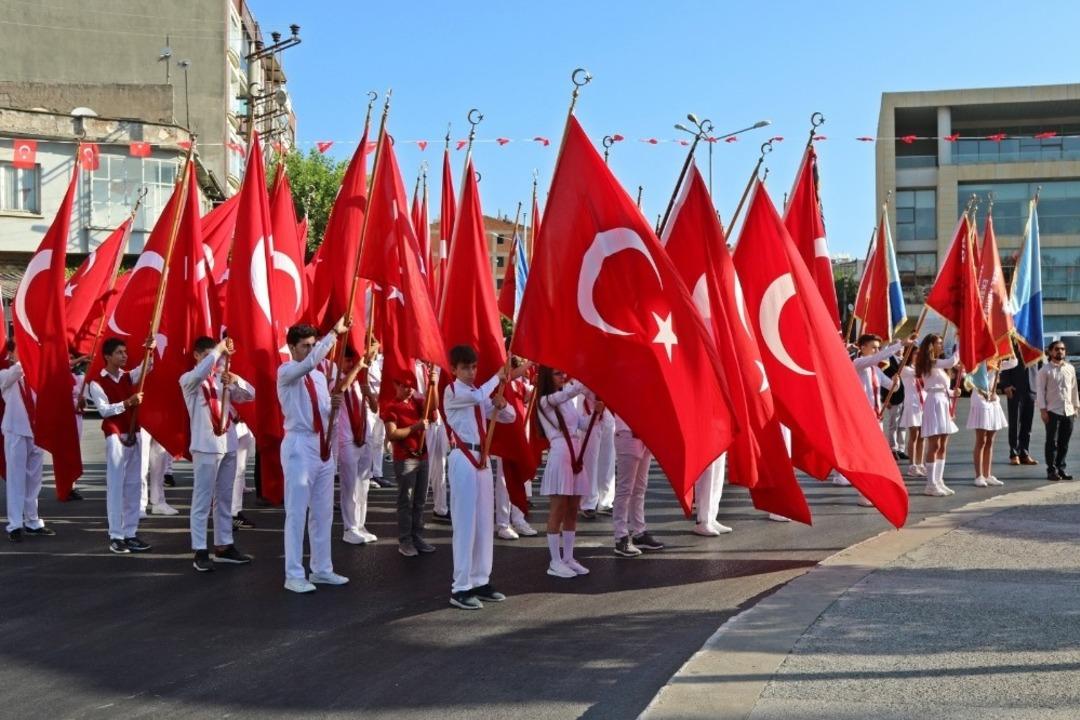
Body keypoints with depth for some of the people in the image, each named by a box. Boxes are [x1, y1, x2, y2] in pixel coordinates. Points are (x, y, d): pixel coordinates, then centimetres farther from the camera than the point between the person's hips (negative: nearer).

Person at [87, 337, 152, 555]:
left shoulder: (128, 376, 11)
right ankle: (116, 537, -4)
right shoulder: (97, 383, -6)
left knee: (134, 485, 6)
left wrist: (149, 351, -21)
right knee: (116, 486, -6)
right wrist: (127, 403, -26)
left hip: (134, 434, 6)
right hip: (115, 436, -6)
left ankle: (130, 533, 11)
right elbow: (104, 410, -14)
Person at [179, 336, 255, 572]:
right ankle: (200, 551, -2)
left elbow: (250, 395, 6)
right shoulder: (189, 380, -3)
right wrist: (219, 350, -24)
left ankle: (223, 546, 19)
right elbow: (200, 373, -27)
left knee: (224, 499, 12)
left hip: (228, 445, 6)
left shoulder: (223, 379, 13)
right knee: (202, 500, -4)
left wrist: (235, 380, -11)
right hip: (206, 447, -6)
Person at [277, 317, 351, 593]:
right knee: (297, 512, -4)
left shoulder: (319, 377, 15)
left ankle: (322, 570, 20)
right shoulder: (286, 372, -7)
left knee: (323, 512, 11)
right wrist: (335, 332, -31)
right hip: (299, 445, -7)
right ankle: (294, 575, 2)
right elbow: (310, 362, -28)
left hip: (323, 445, 7)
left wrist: (334, 404, -6)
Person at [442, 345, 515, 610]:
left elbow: (508, 417, 15)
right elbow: (479, 396, -27)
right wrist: (498, 377, -11)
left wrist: (502, 404, -7)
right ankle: (460, 588, -4)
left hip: (482, 457, 8)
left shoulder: (481, 394, 16)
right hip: (463, 458, -8)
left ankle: (480, 581, 17)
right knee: (465, 522, -7)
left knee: (484, 522, 9)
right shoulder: (452, 392, -7)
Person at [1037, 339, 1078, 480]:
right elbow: (1040, 390, -4)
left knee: (1064, 442, 7)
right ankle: (1052, 470, 3)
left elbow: (1074, 389, 16)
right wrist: (1042, 409, -9)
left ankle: (1061, 469, 15)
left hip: (1069, 411, 4)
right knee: (1052, 442, -1)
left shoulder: (1070, 368, 11)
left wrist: (1076, 407, 13)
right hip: (1053, 411, -4)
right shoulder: (1045, 370, -2)